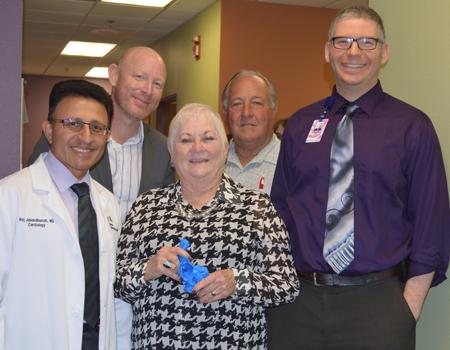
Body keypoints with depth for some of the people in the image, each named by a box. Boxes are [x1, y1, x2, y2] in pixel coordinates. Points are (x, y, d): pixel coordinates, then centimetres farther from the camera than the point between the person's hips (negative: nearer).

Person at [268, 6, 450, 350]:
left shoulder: (412, 127, -1)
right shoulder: (299, 125, 6)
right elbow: (279, 209, 9)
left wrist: (409, 309, -8)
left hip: (377, 303, -2)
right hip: (297, 299, 2)